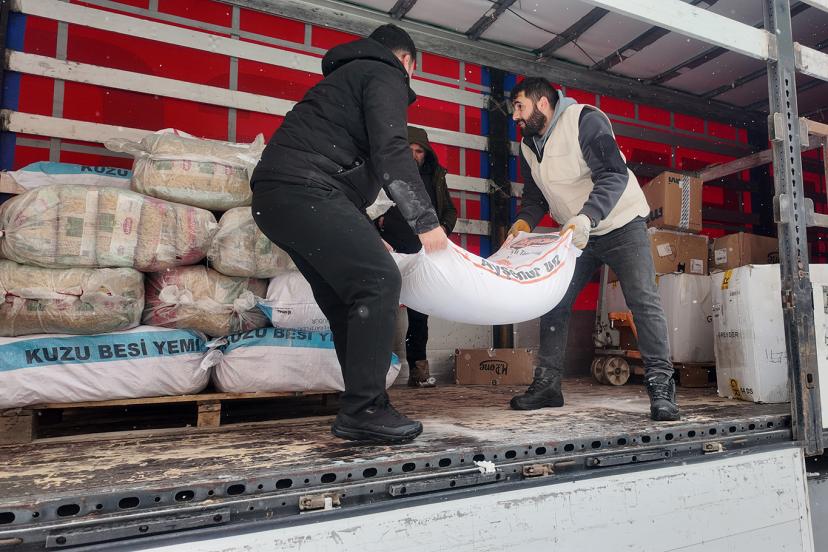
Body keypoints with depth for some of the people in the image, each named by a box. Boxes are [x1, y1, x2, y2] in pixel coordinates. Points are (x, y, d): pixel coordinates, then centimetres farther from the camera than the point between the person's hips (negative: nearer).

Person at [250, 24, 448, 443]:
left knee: (348, 299, 9)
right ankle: (362, 410, -13)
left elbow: (357, 154, 32)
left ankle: (365, 407, 11)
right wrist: (425, 219, -9)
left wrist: (365, 236, 31)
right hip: (305, 189, -10)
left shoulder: (348, 75, 35)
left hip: (274, 197, 10)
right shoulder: (385, 76, 6)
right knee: (379, 281, -13)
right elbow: (390, 150, -12)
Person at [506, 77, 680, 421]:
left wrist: (586, 217, -43)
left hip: (621, 224, -6)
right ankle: (547, 384, 9)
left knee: (644, 301, -15)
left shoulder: (585, 120, -18)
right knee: (553, 302, 1)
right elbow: (534, 197, 7)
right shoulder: (528, 146, 4)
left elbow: (614, 175, -28)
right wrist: (524, 221, -14)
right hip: (575, 234, 6)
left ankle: (660, 385, -6)